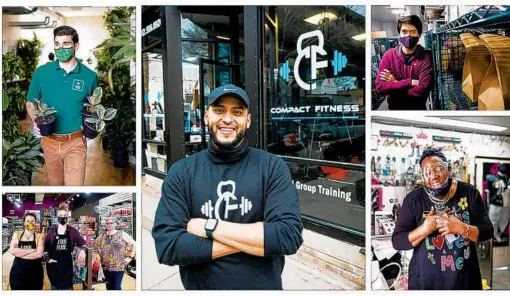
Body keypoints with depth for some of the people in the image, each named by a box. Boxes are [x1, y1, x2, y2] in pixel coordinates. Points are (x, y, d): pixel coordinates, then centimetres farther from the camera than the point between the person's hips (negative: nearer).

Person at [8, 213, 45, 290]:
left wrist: (20, 254, -12)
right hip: (18, 272, 1)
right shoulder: (17, 234, 4)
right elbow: (13, 251, -11)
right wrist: (32, 250, -15)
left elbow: (39, 254, -13)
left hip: (35, 272, -1)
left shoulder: (39, 236, 0)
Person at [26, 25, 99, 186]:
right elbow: (30, 103, 8)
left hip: (76, 142, -2)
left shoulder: (89, 76, -4)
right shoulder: (42, 72, -2)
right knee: (55, 184, 19)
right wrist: (35, 121, -11)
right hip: (49, 142, 2)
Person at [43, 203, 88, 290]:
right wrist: (47, 259, -6)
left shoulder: (72, 230, 1)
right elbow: (45, 246, 5)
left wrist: (83, 250, -20)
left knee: (67, 288, 3)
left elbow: (83, 243, 0)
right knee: (55, 287, 12)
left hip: (66, 265, -1)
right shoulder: (52, 230, 3)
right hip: (53, 265, 1)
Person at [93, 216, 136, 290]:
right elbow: (95, 244, 25)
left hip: (118, 267, -5)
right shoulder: (103, 236, 7)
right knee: (109, 287, 11)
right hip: (106, 267, 5)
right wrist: (100, 255, 15)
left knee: (116, 287, -9)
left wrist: (130, 257, -8)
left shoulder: (122, 234, -4)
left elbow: (134, 244, -4)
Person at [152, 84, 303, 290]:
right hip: (199, 288, 0)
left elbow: (289, 236, -20)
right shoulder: (181, 172, -7)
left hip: (264, 286, 0)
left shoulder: (272, 167, -9)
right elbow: (167, 246, -16)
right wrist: (259, 238, -19)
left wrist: (209, 227, -19)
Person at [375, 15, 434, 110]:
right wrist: (410, 82, -22)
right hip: (394, 108, 2)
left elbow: (423, 90, -22)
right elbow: (379, 87, -17)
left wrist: (395, 83, -16)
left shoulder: (425, 57, -12)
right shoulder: (389, 55, -7)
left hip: (418, 108, -2)